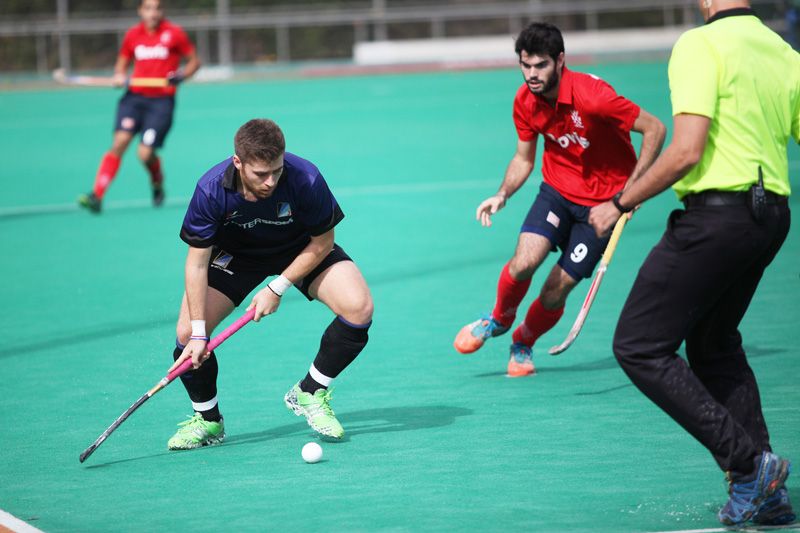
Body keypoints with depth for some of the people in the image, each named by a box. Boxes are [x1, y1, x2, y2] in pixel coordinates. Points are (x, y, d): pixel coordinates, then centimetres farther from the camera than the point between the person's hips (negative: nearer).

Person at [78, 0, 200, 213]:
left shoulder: (174, 33, -1)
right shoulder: (133, 35, 8)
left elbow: (194, 61, 6)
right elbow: (122, 62, 20)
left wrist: (181, 75, -14)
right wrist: (119, 76, -2)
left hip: (162, 100, -2)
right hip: (135, 96, 2)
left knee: (145, 153, -11)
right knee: (120, 141, -17)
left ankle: (157, 182, 24)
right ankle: (97, 196, -21)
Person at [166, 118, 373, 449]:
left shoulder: (306, 180, -35)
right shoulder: (212, 189, -32)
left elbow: (322, 243, -17)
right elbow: (197, 261, -22)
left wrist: (278, 288, -20)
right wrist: (198, 332, -25)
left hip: (302, 250, 0)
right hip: (235, 254, 0)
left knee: (358, 308, -23)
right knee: (187, 332, -17)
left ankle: (309, 394, 0)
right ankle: (207, 419, 10)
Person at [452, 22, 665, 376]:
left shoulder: (591, 95, -26)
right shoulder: (525, 102, -7)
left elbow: (654, 129, -20)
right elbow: (523, 157, 9)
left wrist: (630, 191, -22)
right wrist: (502, 195, -10)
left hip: (601, 202, -3)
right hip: (557, 191, 4)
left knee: (557, 288, -5)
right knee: (524, 261, -21)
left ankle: (523, 343, 26)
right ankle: (499, 319, 12)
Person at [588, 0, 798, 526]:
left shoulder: (701, 44, -11)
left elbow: (687, 151, -18)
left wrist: (622, 203, -8)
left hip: (716, 214, -8)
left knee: (640, 347, 0)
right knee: (715, 344, 24)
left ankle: (748, 463, -8)